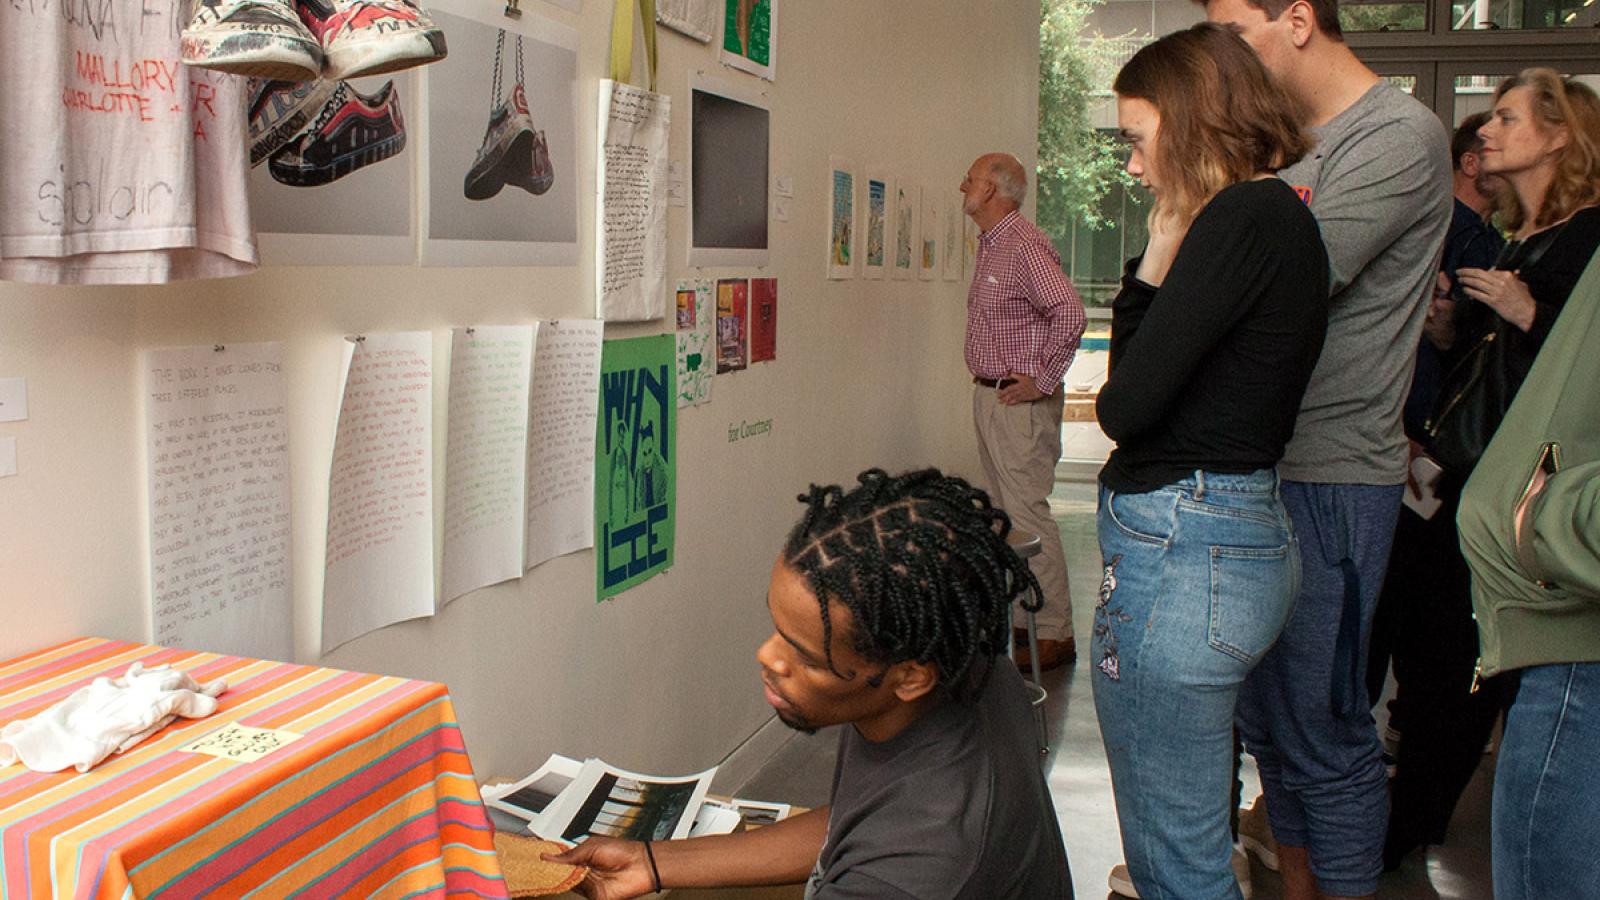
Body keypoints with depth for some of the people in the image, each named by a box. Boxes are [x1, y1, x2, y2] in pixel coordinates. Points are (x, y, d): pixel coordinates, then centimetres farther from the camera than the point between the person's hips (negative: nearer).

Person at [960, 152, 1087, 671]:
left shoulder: (1025, 246, -16)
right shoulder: (989, 246, 15)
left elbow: (1069, 313, -26)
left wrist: (1041, 381, -21)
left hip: (1020, 402, -10)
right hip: (988, 396, 10)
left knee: (1027, 512, -8)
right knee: (1004, 512, 14)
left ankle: (1055, 633, -1)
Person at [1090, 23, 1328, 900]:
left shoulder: (1244, 218, -16)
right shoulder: (1278, 218, 15)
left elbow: (1124, 407, -18)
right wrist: (1154, 263, 4)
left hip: (1182, 548, -10)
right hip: (1244, 532, 10)